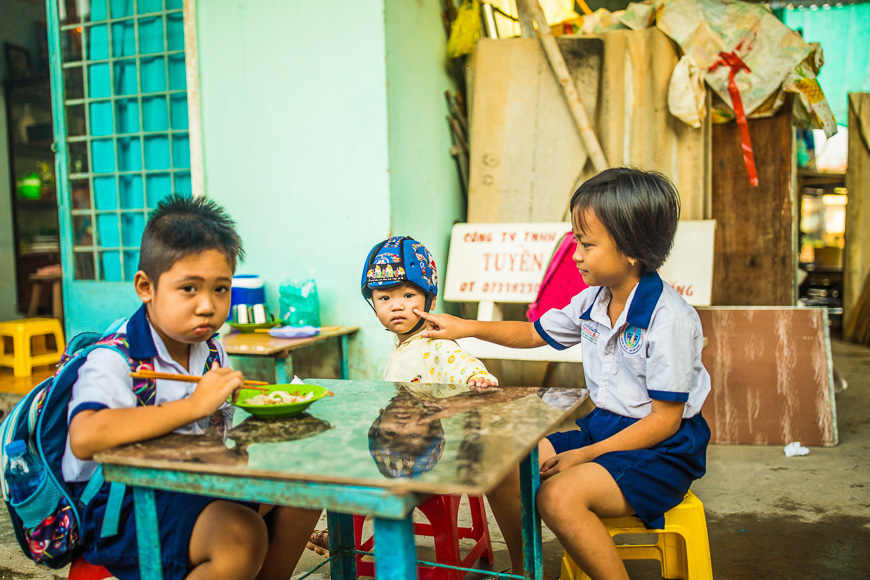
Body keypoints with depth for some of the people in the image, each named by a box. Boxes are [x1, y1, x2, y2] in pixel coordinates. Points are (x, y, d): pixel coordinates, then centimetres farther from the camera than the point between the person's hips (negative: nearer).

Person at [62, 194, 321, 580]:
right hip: (118, 507, -8)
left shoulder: (212, 352, 6)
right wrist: (195, 404, -37)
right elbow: (84, 439, -39)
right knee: (241, 535, -30)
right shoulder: (113, 360, -19)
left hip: (192, 489, 8)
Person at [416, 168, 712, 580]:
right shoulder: (592, 302, 3)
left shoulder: (669, 318, -21)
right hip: (602, 429, 8)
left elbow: (665, 419, -19)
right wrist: (466, 327, 11)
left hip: (662, 451, -8)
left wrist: (585, 455, -20)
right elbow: (534, 333, 20)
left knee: (559, 494, -31)